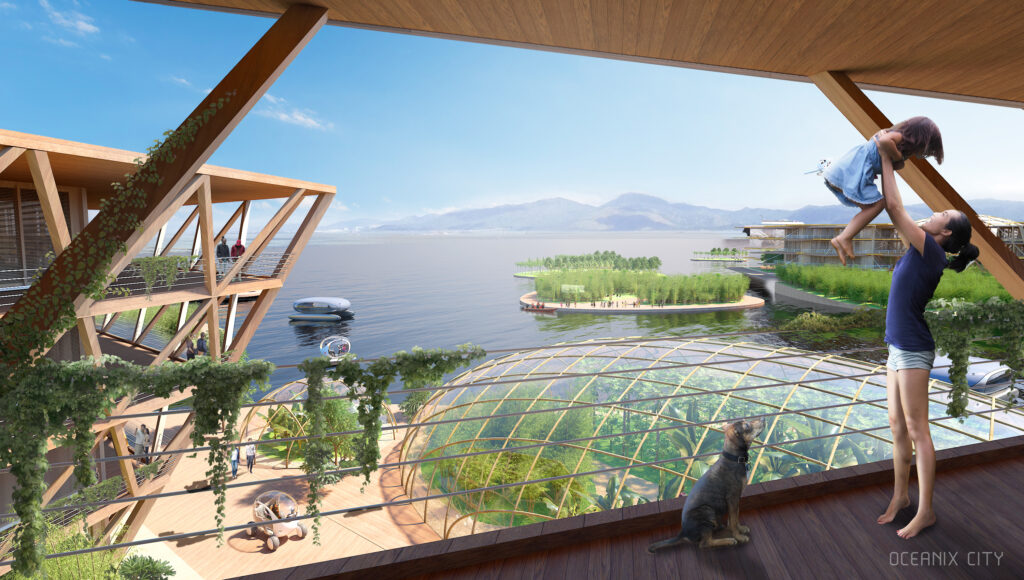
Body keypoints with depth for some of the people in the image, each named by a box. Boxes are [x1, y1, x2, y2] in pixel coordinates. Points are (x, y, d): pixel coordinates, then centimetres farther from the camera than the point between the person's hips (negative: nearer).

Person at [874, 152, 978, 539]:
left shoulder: (931, 250, -15)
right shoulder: (924, 250, 7)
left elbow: (894, 208, -17)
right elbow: (897, 212, 18)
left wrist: (886, 161, -8)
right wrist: (886, 164, 14)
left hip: (913, 352, -9)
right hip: (898, 350, 9)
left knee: (916, 431, -2)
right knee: (897, 427, 14)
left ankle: (925, 510, 9)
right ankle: (900, 495, 25)